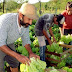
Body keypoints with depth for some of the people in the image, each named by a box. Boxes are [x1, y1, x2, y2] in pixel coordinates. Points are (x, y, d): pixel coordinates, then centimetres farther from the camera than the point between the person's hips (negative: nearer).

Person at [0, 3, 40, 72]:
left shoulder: (26, 23, -16)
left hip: (9, 44, 6)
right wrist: (18, 56, -46)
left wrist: (30, 52, -20)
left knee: (15, 62, 18)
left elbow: (26, 39, -3)